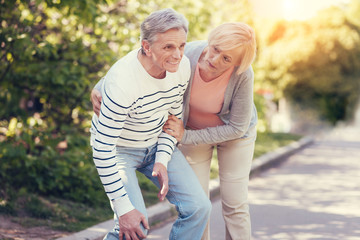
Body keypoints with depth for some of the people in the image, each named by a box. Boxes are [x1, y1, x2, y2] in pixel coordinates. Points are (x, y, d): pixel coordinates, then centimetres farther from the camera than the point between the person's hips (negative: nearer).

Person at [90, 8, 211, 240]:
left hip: (157, 144, 6)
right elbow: (102, 151, -32)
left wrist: (162, 159, -7)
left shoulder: (182, 67, -15)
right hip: (118, 149, -6)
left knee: (199, 207, -4)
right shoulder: (122, 82, -36)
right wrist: (124, 208, -30)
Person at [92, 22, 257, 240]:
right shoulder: (186, 55, -32)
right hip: (193, 130, 2)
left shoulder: (242, 75, -35)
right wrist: (99, 89, -32)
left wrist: (186, 137, -27)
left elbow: (237, 128, -25)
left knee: (234, 204, 1)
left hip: (234, 133, -2)